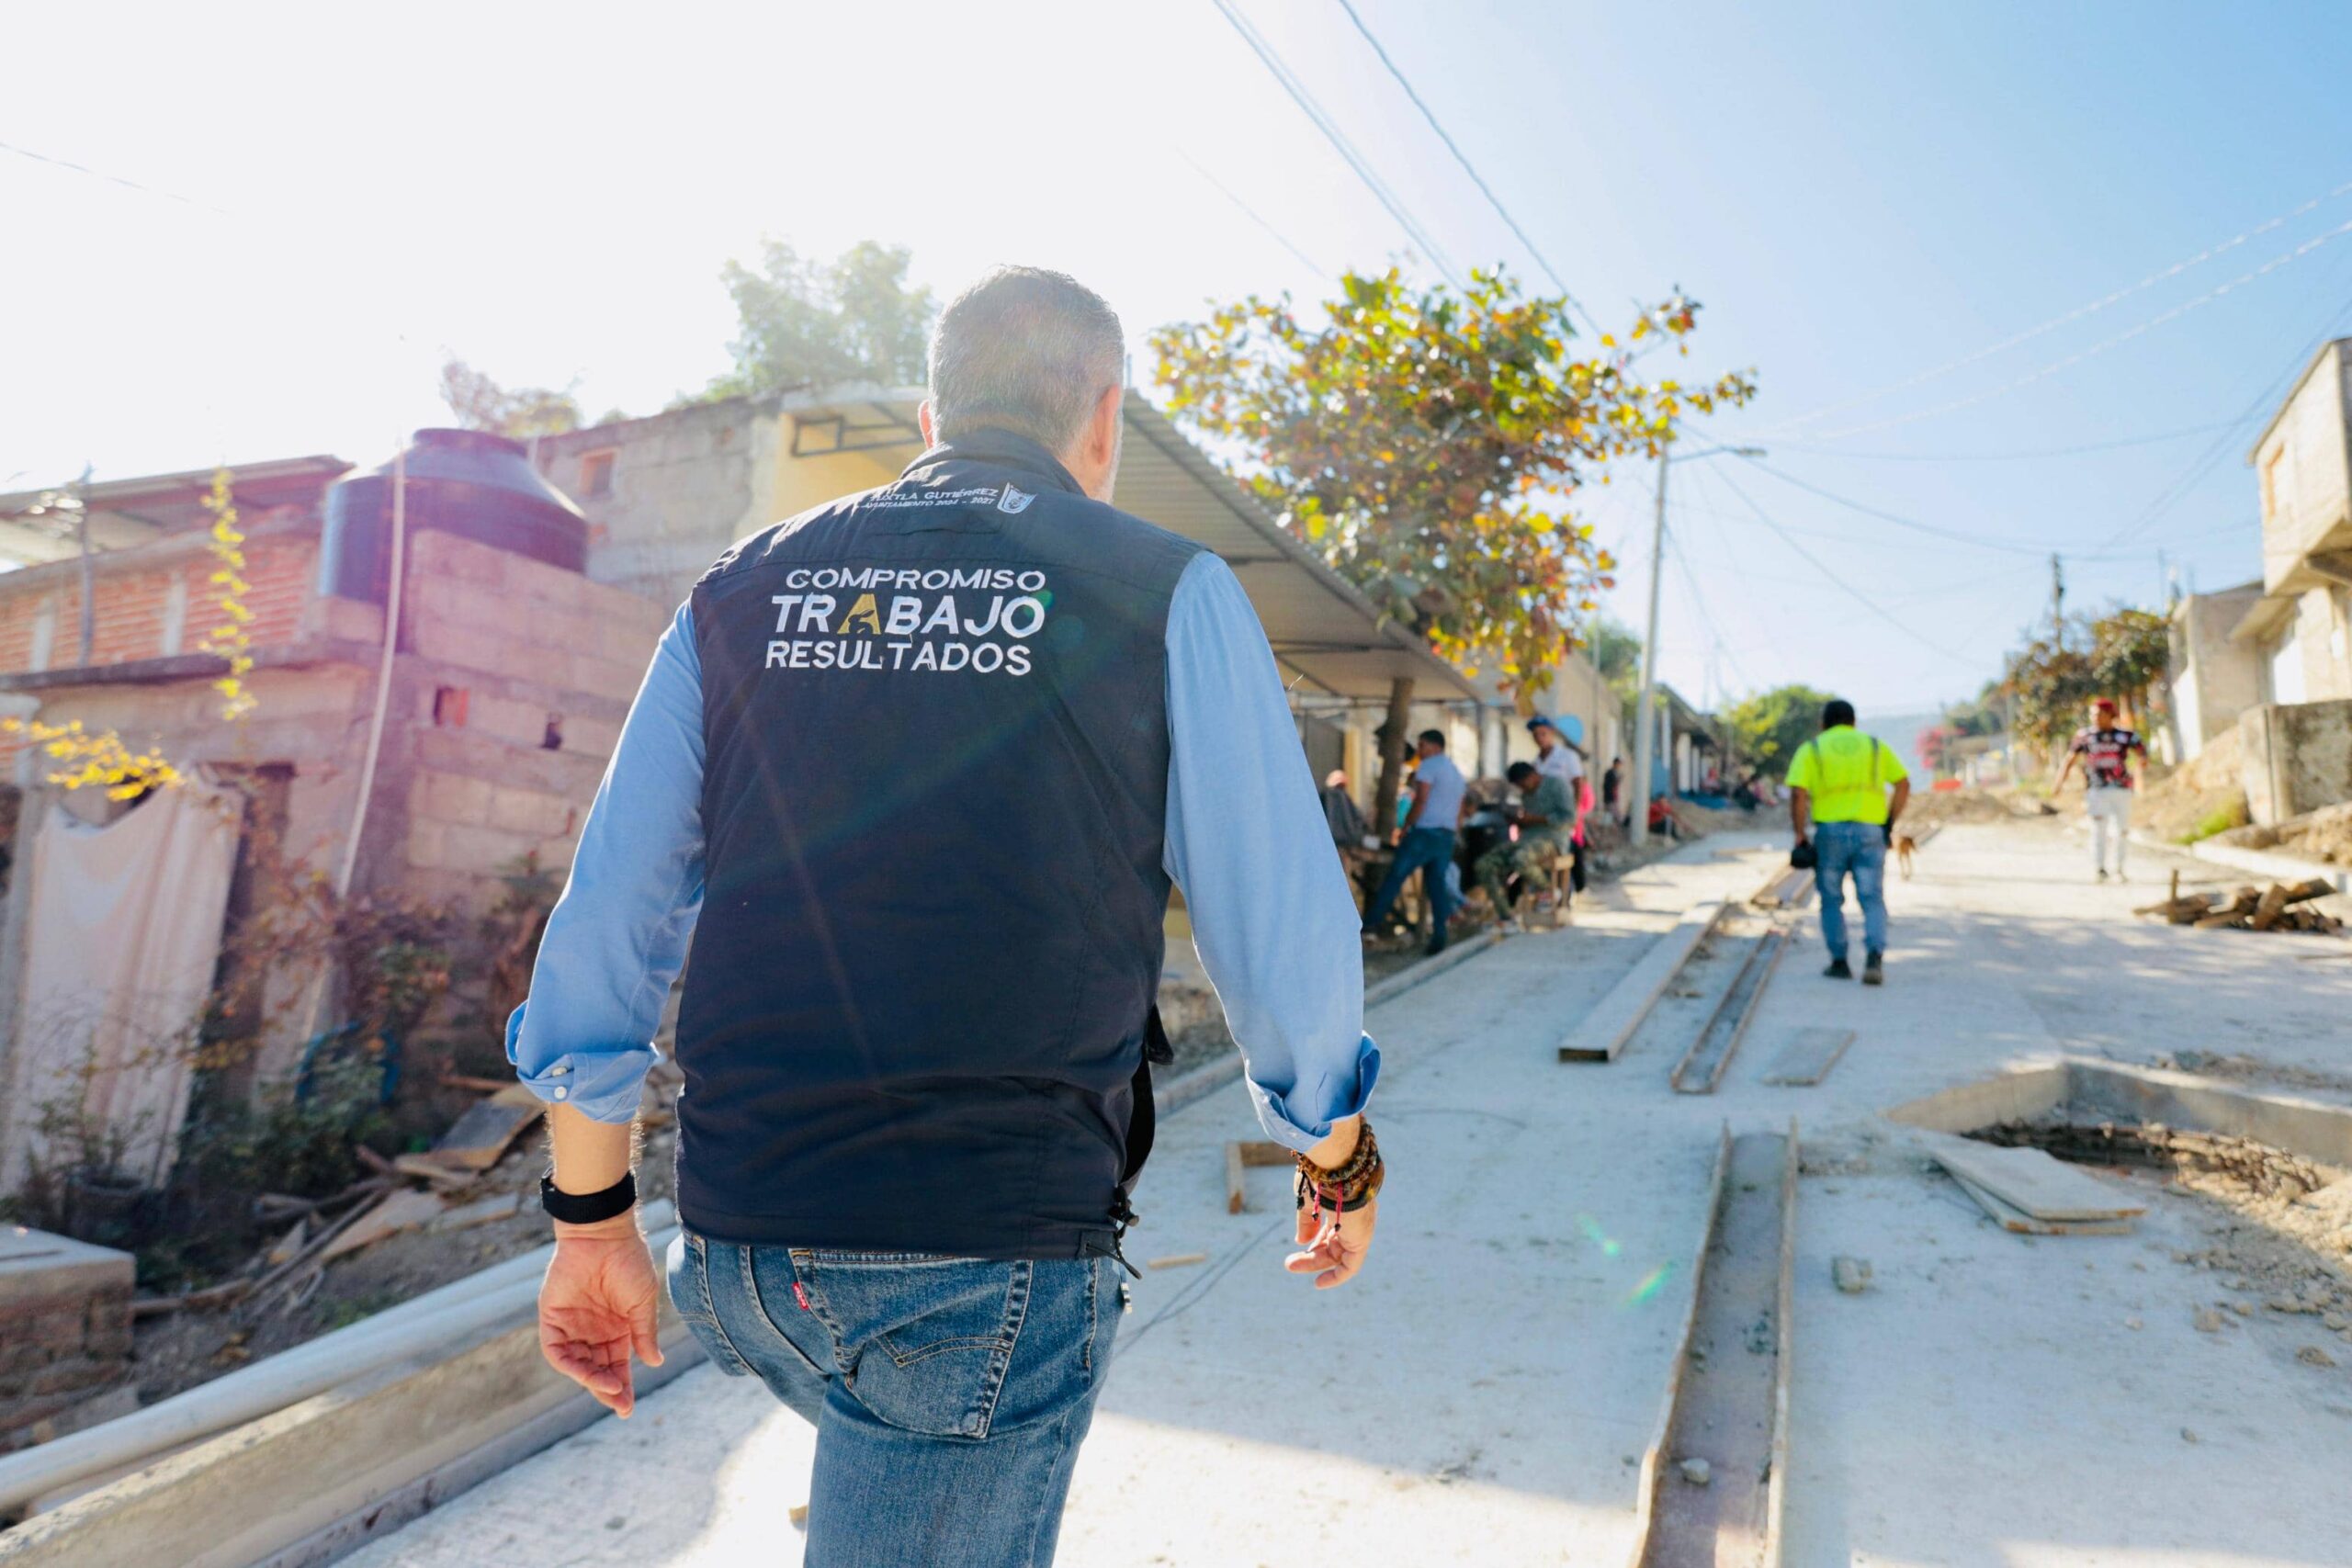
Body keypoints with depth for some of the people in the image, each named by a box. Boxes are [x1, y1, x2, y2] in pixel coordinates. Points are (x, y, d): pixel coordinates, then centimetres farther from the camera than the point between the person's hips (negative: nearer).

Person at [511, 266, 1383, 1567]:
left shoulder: (741, 591, 6)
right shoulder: (1168, 593, -5)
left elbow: (600, 932, 6)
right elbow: (1284, 938, -4)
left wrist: (592, 1222, 16)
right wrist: (1339, 1168, 14)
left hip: (738, 1255, 5)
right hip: (990, 1262, -4)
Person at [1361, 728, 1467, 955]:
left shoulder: (1428, 766, -4)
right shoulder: (1458, 773, 23)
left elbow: (1421, 802, -13)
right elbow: (1461, 811, 22)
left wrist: (1404, 828, -8)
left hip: (1424, 833, -8)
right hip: (1446, 837, 8)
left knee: (1394, 877, -3)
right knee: (1437, 884, 4)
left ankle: (1371, 922, -2)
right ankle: (1438, 939, -2)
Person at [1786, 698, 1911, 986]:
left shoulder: (1811, 749, 7)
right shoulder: (1876, 746, 14)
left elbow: (1798, 794, -6)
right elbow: (1903, 783, 6)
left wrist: (1800, 834, -1)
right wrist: (1889, 822, 12)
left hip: (1829, 831, -1)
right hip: (1870, 833, 1)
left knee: (1832, 900, 12)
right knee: (1872, 900, 2)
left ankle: (1839, 962, 14)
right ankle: (1874, 957, -16)